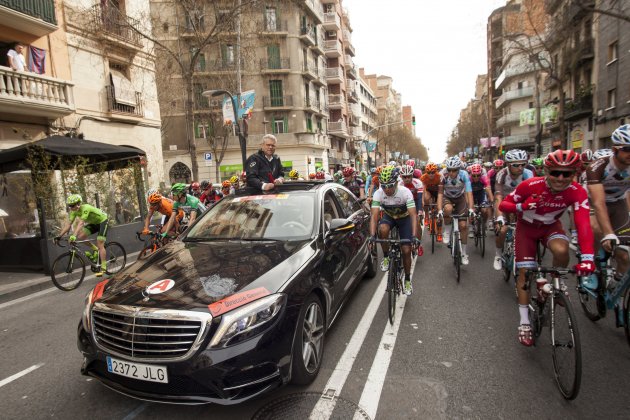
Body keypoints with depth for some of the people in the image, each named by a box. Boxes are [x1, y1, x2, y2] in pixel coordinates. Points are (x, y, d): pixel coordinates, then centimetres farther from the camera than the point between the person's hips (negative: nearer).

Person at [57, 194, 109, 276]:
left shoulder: (86, 208, -33)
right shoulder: (74, 211, -10)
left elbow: (81, 223, -43)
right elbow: (68, 224, -10)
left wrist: (74, 235, -53)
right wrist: (59, 236, -18)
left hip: (103, 221, -8)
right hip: (93, 223, 8)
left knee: (100, 245, -14)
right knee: (80, 236, -12)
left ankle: (103, 267, -9)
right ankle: (95, 249, 9)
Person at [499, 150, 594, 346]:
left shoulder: (577, 192, -26)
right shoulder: (530, 185, -30)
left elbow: (583, 224, -37)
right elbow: (503, 205, -21)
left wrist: (587, 258, -49)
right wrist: (521, 206, -43)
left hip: (551, 226, 1)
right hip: (526, 227, -1)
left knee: (561, 250, -32)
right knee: (525, 272, -6)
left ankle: (557, 281, 3)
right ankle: (524, 322, 6)